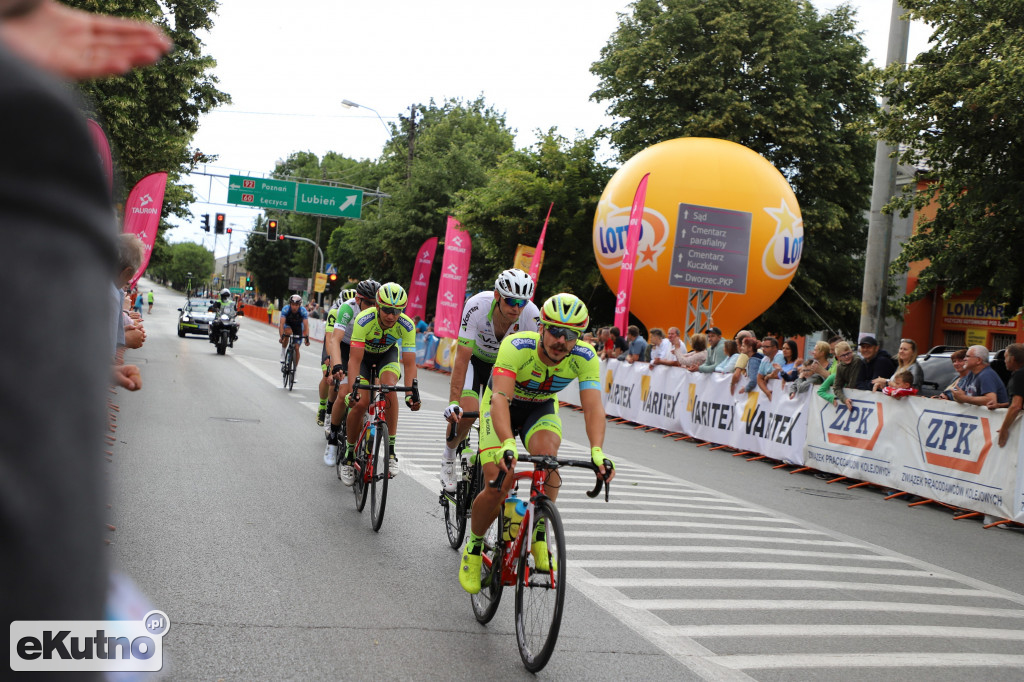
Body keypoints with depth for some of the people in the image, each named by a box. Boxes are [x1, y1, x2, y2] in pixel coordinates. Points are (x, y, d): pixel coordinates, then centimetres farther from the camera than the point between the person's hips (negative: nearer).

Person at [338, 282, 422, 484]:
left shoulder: (407, 326, -30)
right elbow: (354, 360, -36)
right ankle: (349, 454, 3)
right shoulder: (364, 320, -35)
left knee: (389, 387, -29)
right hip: (363, 353, -1)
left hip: (388, 354, 1)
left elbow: (409, 363, -29)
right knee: (360, 402, -18)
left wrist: (411, 393, -43)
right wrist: (354, 389, -49)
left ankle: (390, 450, -22)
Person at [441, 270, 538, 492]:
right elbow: (462, 358, -34)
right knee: (467, 413, -21)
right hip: (473, 357, -2)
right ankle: (448, 457, 8)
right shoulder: (477, 306, -36)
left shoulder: (532, 314, -31)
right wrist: (453, 402, -39)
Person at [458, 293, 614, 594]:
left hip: (541, 409, 2)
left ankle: (539, 538, -14)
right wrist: (507, 444, -63)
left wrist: (597, 451, -53)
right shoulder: (517, 346, -35)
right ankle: (474, 547, 12)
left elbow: (593, 406, -35)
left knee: (547, 455, -32)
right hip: (503, 407, -2)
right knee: (497, 488, -17)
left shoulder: (585, 358, -26)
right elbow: (500, 397, -46)